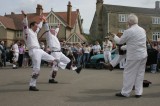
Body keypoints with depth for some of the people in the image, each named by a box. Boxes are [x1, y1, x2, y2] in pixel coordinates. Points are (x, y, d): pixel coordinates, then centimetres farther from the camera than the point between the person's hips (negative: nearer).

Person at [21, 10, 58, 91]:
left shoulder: (34, 32, 24)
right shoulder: (27, 31, 0)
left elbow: (39, 27, 43)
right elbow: (25, 25, -20)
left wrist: (41, 21, 54)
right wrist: (25, 17, -36)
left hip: (39, 50, 8)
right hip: (34, 51, -8)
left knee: (52, 59, 17)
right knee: (36, 69, -11)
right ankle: (32, 86, -4)